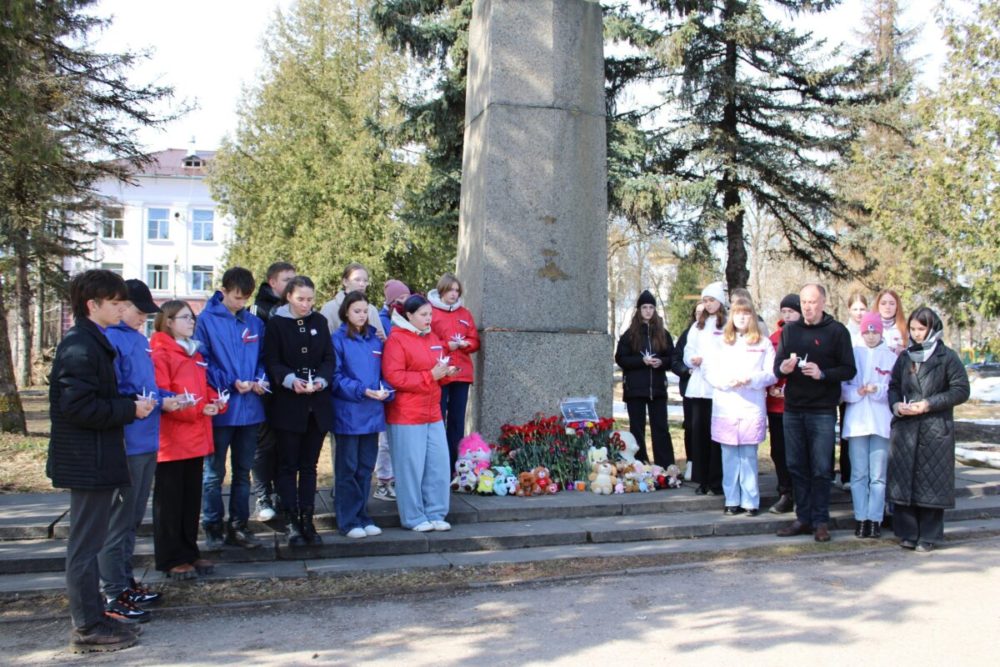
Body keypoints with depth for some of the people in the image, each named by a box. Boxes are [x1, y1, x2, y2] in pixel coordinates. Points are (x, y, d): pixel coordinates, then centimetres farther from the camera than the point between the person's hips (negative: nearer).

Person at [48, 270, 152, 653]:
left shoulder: (91, 342, 14)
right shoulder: (80, 347, -18)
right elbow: (77, 406, -24)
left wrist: (131, 404, 6)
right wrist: (130, 409, -18)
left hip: (93, 459, 11)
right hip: (88, 461, -11)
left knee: (87, 543, 16)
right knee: (85, 545, -2)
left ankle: (91, 618, 27)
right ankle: (87, 629, 7)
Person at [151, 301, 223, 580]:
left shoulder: (195, 354, 18)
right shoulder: (160, 353, -9)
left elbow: (206, 386, 22)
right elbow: (160, 395, -17)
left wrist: (215, 402, 0)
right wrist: (195, 408, -26)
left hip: (196, 437, 8)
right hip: (171, 439, -8)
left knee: (192, 498, 13)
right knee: (170, 500, 1)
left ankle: (189, 552, 23)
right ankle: (171, 559, 8)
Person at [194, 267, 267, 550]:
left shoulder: (255, 323, 9)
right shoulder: (206, 320, -5)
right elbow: (202, 362, -9)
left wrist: (261, 379, -6)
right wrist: (231, 383, -18)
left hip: (250, 408, 4)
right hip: (221, 408, -4)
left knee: (243, 471, 12)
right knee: (214, 472, 5)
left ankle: (239, 526, 21)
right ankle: (213, 527, 16)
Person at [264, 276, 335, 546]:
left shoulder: (320, 322, 10)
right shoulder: (276, 323, -1)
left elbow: (329, 359, 8)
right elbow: (271, 362, -6)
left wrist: (321, 380, -11)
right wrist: (291, 380, -22)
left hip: (318, 404, 4)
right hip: (287, 404, -3)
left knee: (309, 465, 9)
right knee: (288, 465, 3)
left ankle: (307, 519, 14)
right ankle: (292, 522, 7)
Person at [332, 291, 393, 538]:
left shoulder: (375, 340, 11)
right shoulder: (338, 339, -4)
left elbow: (384, 372, 14)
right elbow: (336, 376, -9)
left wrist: (385, 390, -6)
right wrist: (362, 391, -18)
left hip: (372, 413, 5)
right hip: (348, 413, -5)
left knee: (366, 468, 11)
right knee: (348, 468, 2)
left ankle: (362, 517, 22)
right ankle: (348, 521, 10)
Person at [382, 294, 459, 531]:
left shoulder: (433, 338, 15)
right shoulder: (397, 339, -8)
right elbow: (393, 377, -16)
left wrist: (446, 372, 3)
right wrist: (430, 375, -17)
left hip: (432, 414, 7)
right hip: (406, 416, -7)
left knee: (439, 465, 6)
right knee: (411, 466, -2)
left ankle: (435, 514, 17)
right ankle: (414, 518, 10)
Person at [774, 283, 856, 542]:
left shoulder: (837, 331, -1)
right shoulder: (790, 330, 11)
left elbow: (849, 370, -5)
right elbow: (776, 365, 10)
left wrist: (822, 373, -21)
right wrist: (783, 368, -13)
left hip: (823, 411, -4)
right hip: (793, 409, 4)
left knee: (821, 469, 0)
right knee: (796, 466, 8)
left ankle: (820, 521, 9)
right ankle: (803, 518, 17)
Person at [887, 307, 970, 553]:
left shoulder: (947, 357, -2)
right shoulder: (905, 357, 11)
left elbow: (961, 390, -5)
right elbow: (894, 387, 16)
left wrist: (929, 404, -13)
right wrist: (896, 405, -4)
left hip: (936, 430, -4)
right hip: (905, 428, 4)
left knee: (932, 482, 1)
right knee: (904, 480, 3)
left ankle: (928, 536, 10)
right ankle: (908, 533, 13)